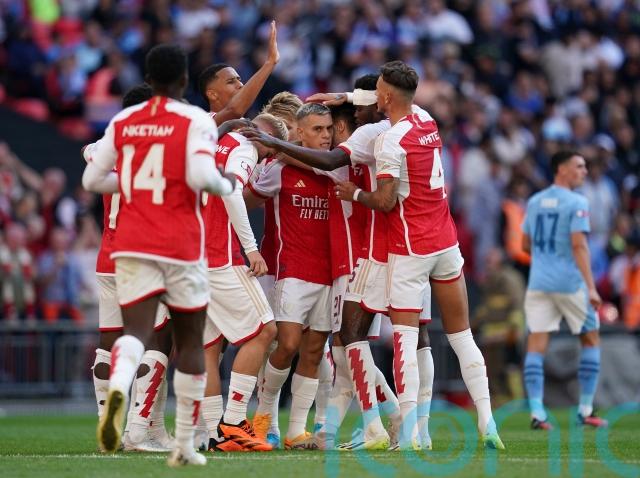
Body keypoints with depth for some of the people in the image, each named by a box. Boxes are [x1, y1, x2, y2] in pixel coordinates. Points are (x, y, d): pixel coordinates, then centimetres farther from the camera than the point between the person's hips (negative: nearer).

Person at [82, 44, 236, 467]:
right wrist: (227, 185, 2)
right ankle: (185, 446, 14)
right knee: (190, 341, 11)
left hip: (132, 244, 3)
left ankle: (118, 386, -42)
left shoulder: (123, 122, 8)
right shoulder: (196, 121, -5)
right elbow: (200, 177, -19)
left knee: (138, 330, -5)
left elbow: (93, 179, 10)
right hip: (181, 248, -3)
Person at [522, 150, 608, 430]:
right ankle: (586, 410, 12)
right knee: (590, 341, 12)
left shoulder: (534, 202, 11)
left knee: (536, 345, -1)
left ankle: (536, 411, -13)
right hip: (570, 282, -5)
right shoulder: (576, 203, -8)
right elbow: (578, 245, -16)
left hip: (538, 282, 5)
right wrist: (591, 287, -19)